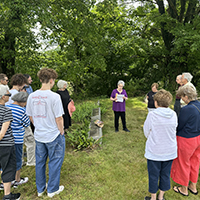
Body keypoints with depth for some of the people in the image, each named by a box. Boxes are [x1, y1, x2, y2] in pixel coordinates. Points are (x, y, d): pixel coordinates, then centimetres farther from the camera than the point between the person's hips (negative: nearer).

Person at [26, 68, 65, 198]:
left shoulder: (32, 96, -2)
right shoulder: (54, 96, -19)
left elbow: (30, 116, 6)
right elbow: (58, 119, -17)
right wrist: (61, 132, -2)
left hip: (38, 136, 6)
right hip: (54, 136, -5)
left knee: (40, 162, 19)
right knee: (55, 162, 13)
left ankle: (40, 189, 37)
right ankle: (52, 189, 28)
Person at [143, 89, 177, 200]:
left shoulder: (152, 115, -20)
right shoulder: (173, 115, -10)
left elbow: (146, 132, -9)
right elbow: (174, 130, 4)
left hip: (154, 151, -3)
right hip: (170, 151, 4)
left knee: (153, 175, 14)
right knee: (165, 174, 20)